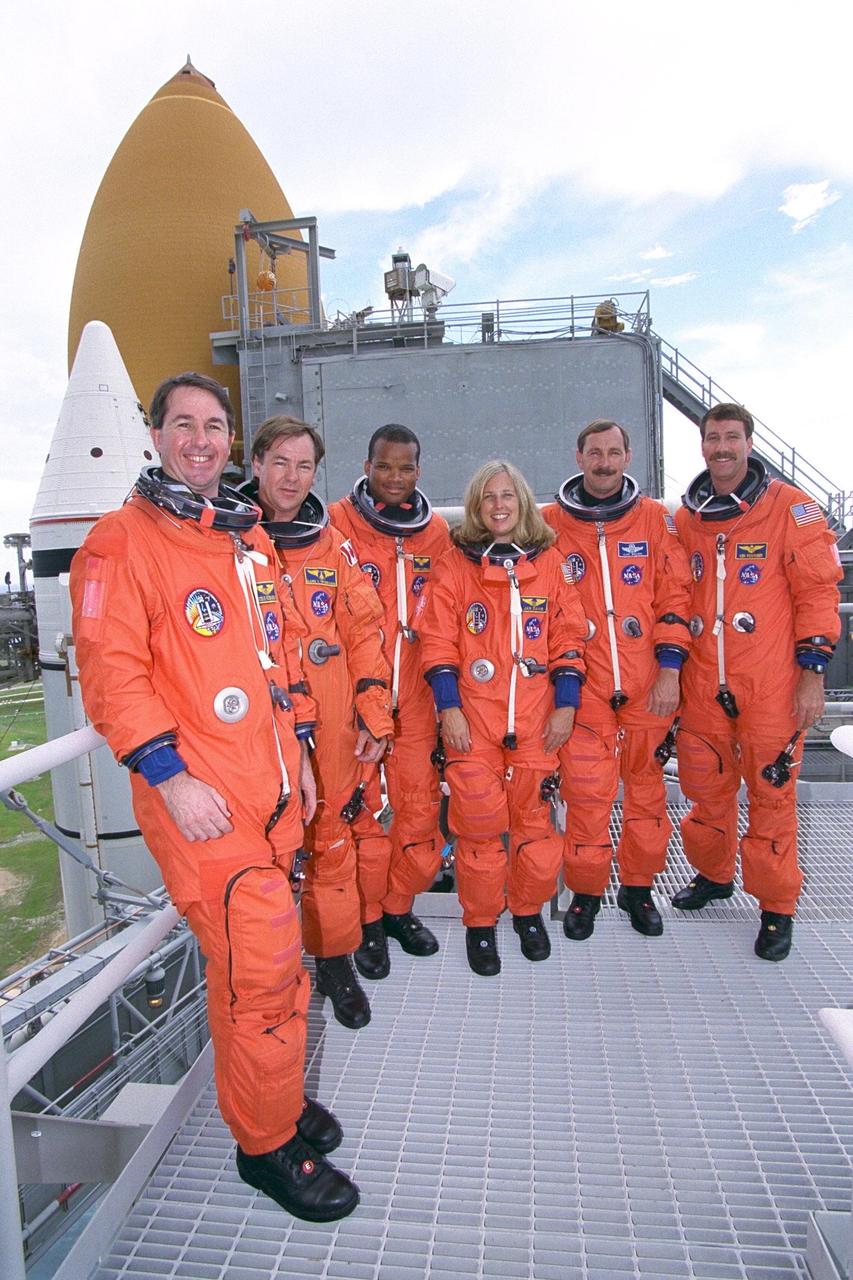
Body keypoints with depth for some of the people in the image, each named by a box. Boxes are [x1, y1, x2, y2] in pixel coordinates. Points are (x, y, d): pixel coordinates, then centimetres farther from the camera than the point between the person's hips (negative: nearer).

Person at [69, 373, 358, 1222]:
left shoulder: (249, 539, 15)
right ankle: (266, 1144, 21)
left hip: (271, 791, 7)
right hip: (200, 799, -7)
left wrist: (296, 750, 18)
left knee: (268, 955, 18)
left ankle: (275, 1098, 39)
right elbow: (111, 674, -14)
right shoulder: (122, 541, -7)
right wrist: (169, 776, -19)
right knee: (260, 964, -1)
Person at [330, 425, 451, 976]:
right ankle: (368, 921, 25)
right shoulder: (338, 522, -4)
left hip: (415, 697, 4)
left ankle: (399, 906, 32)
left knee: (420, 811, 9)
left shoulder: (436, 531, 8)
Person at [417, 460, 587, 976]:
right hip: (472, 719, -1)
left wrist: (566, 704, 0)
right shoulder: (455, 565, 3)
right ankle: (480, 923, 23)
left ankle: (528, 909, 31)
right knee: (479, 824, 4)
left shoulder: (549, 562, 7)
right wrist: (448, 707, -8)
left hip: (536, 719, 2)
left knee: (534, 818, 8)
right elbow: (438, 642, -1)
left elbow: (568, 638, 6)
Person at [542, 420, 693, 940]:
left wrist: (670, 670, -4)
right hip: (582, 685, -1)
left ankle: (638, 885, 31)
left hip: (648, 685, 1)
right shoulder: (549, 523, 3)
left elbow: (675, 595, 3)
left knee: (646, 786, 11)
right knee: (586, 794, 0)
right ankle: (586, 890, 21)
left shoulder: (657, 520, 5)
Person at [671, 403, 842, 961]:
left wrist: (813, 670, -9)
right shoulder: (685, 518, 9)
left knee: (772, 793, 4)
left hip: (771, 685, -4)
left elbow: (818, 590, -5)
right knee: (705, 787, 14)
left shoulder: (789, 507, -4)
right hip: (703, 684, 4)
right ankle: (714, 874, 38)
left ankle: (777, 907, 21)